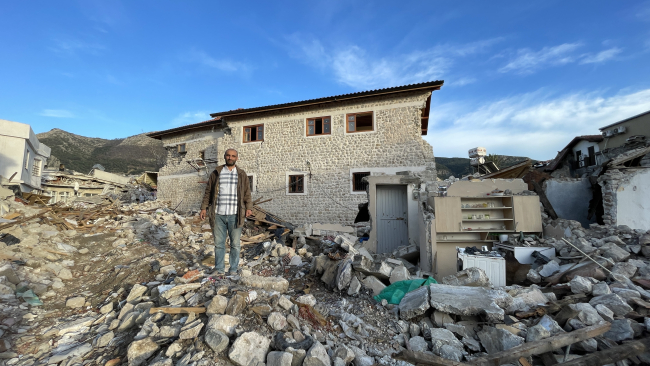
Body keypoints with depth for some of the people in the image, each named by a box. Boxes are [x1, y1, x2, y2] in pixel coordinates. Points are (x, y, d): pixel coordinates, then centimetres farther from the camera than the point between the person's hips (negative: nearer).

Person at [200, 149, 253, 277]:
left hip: (235, 215, -1)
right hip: (218, 215, 1)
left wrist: (249, 207, -6)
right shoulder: (216, 173, 8)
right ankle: (219, 270, 23)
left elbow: (247, 193, 5)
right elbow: (208, 192, 10)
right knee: (219, 243, 9)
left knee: (235, 244, 7)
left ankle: (233, 270, 20)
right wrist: (204, 207, 3)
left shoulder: (241, 174, 8)